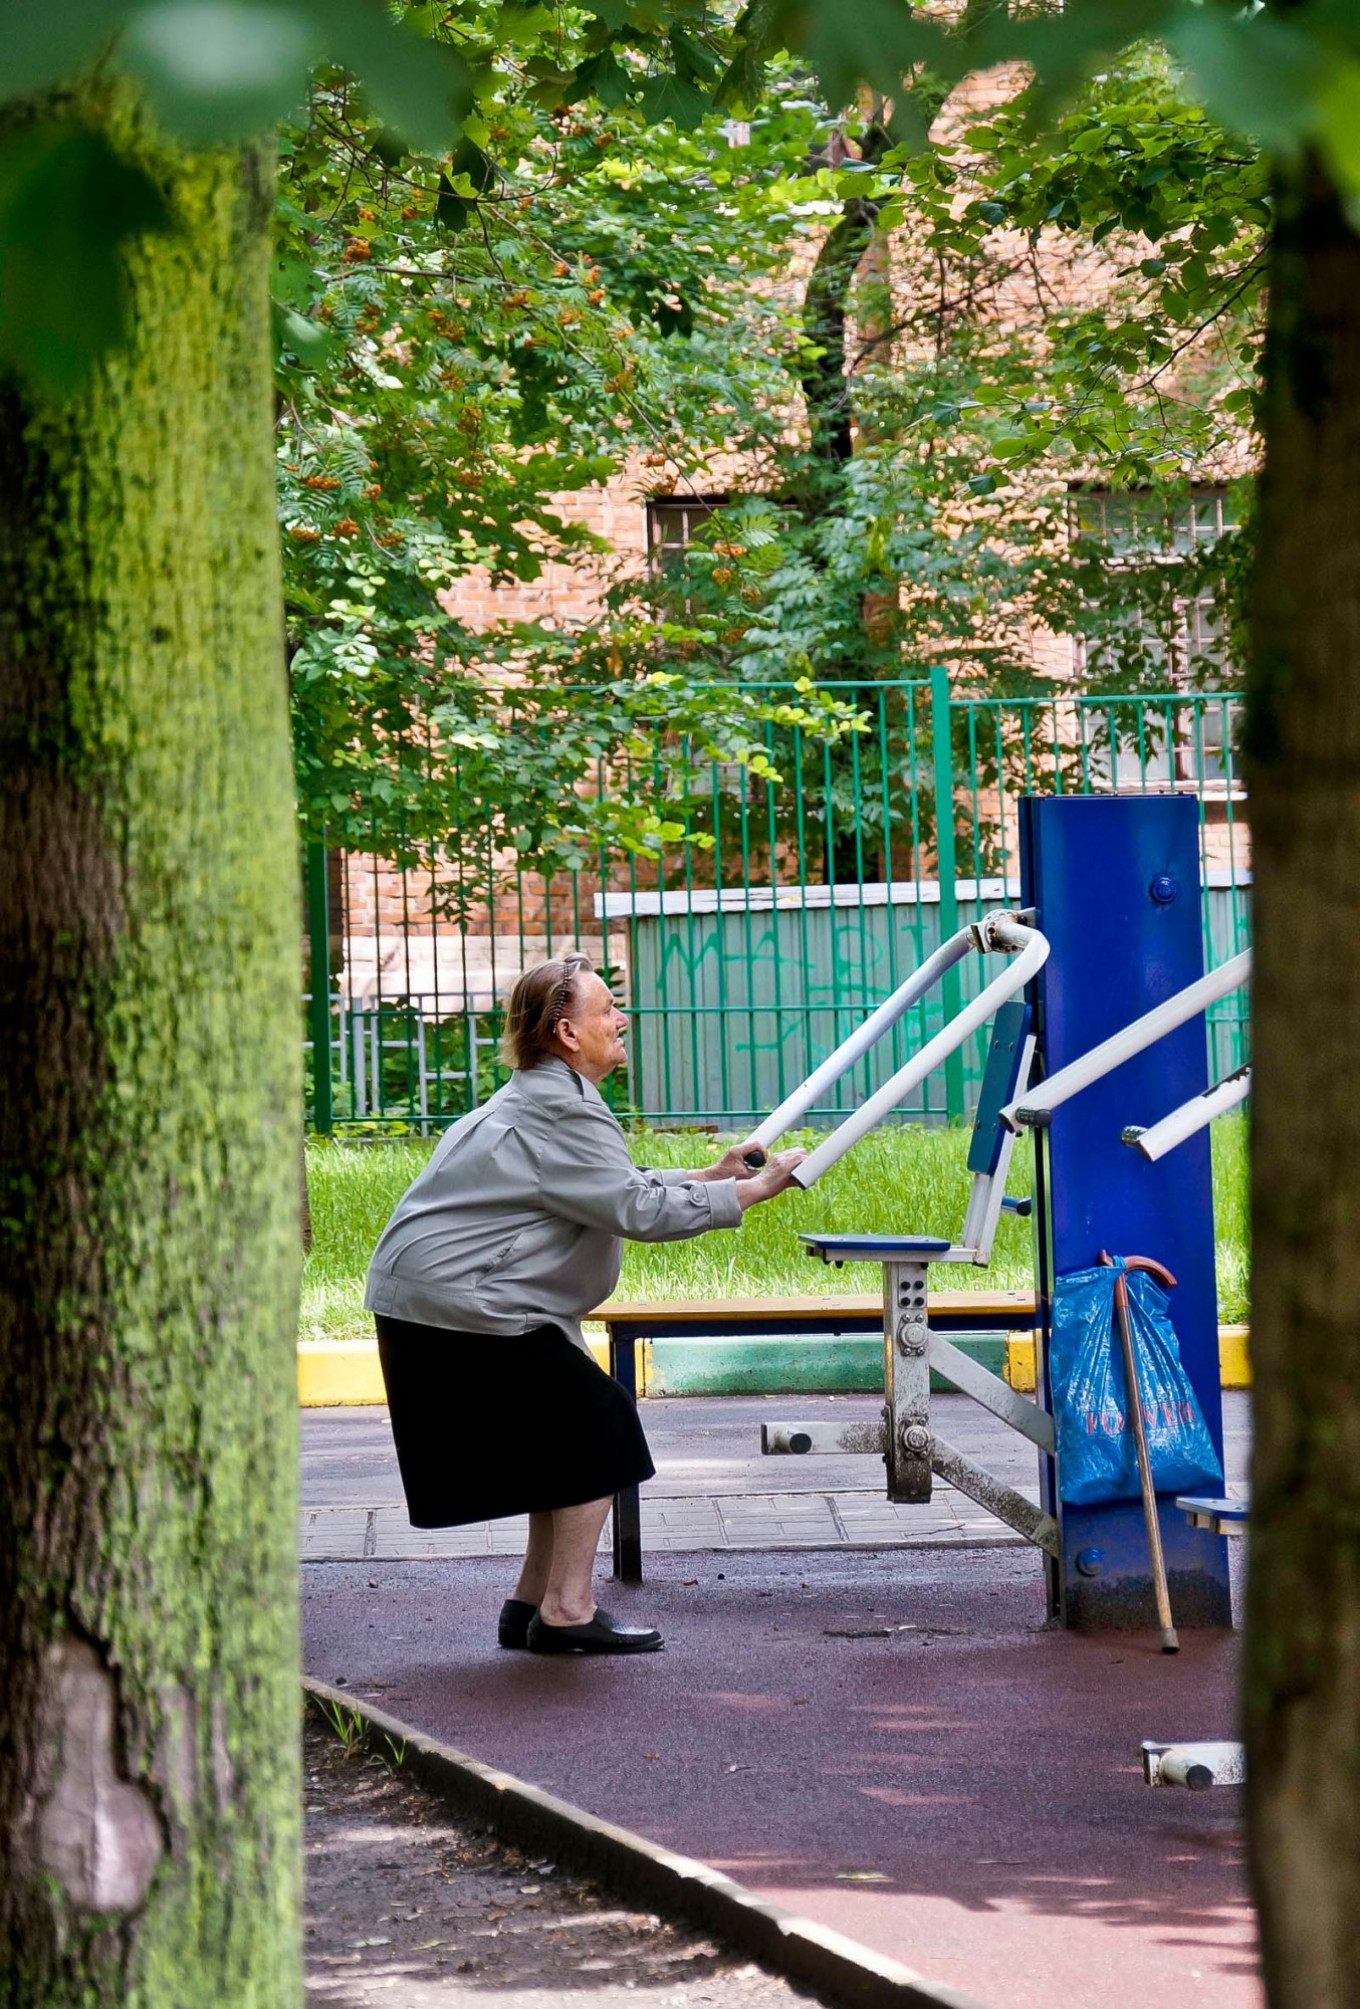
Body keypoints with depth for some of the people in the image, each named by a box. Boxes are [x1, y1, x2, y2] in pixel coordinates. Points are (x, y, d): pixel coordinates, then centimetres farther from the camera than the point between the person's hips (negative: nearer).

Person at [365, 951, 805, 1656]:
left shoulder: (541, 1100, 18)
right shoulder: (560, 1112, -17)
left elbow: (609, 1187, 23)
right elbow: (637, 1209, -20)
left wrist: (711, 1175, 15)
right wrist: (749, 1192, -13)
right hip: (462, 1307, -11)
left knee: (566, 1436, 15)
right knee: (596, 1427, -6)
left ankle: (532, 1603, 18)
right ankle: (566, 1611, -5)